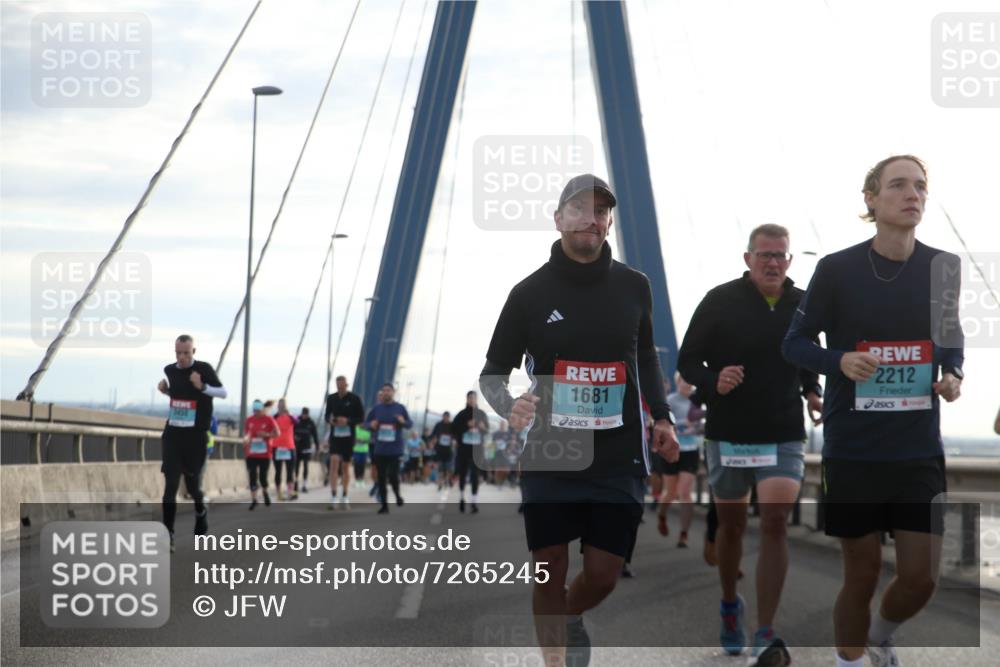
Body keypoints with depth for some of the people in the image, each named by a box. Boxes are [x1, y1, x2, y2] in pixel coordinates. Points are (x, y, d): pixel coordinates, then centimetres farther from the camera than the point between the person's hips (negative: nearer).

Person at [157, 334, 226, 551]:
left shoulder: (204, 369, -9)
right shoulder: (170, 370, 5)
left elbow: (223, 393, -6)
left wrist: (202, 386, -23)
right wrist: (164, 390, 1)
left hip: (196, 436, -3)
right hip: (172, 434, 3)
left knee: (193, 485, 8)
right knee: (170, 486, -6)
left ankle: (201, 511, 41)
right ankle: (168, 535, -7)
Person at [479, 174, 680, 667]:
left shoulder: (634, 287, 5)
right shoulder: (530, 292, -3)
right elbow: (493, 372, 3)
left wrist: (661, 416, 8)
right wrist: (508, 407, -18)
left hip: (618, 463, 2)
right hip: (549, 460, -2)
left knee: (603, 576, 5)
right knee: (550, 573, 0)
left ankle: (570, 618, 39)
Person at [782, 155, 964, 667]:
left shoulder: (944, 267, 0)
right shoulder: (837, 269, -8)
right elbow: (794, 343, 1)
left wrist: (953, 376, -6)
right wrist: (840, 361, -18)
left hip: (920, 450, 2)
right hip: (852, 450, -2)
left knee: (921, 578, 1)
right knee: (862, 574, 5)